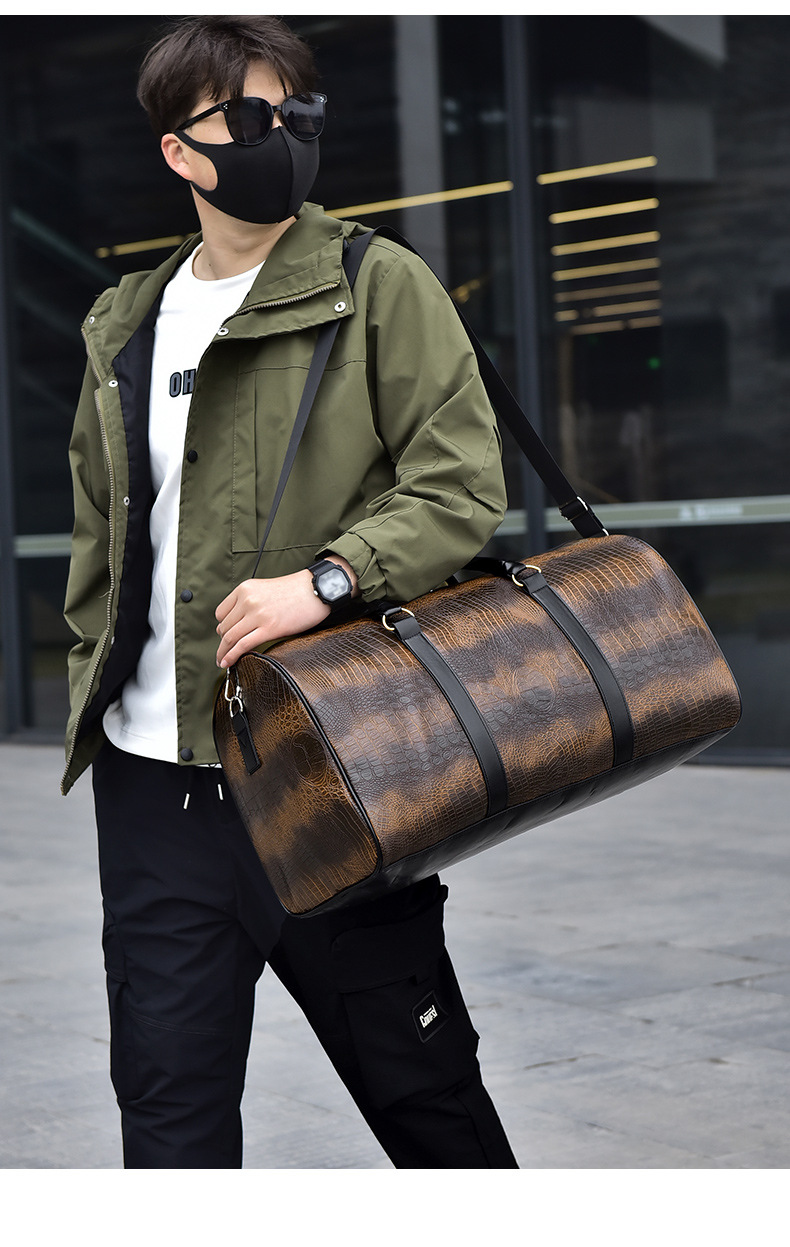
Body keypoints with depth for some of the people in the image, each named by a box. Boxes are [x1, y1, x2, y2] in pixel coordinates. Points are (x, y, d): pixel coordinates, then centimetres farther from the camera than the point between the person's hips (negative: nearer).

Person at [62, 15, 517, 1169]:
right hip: (153, 779, 4)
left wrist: (327, 576, -22)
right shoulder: (125, 325, 14)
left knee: (415, 1076, 7)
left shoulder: (381, 286, -1)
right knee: (168, 1097, 7)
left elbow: (464, 482, -8)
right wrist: (95, 684, 17)